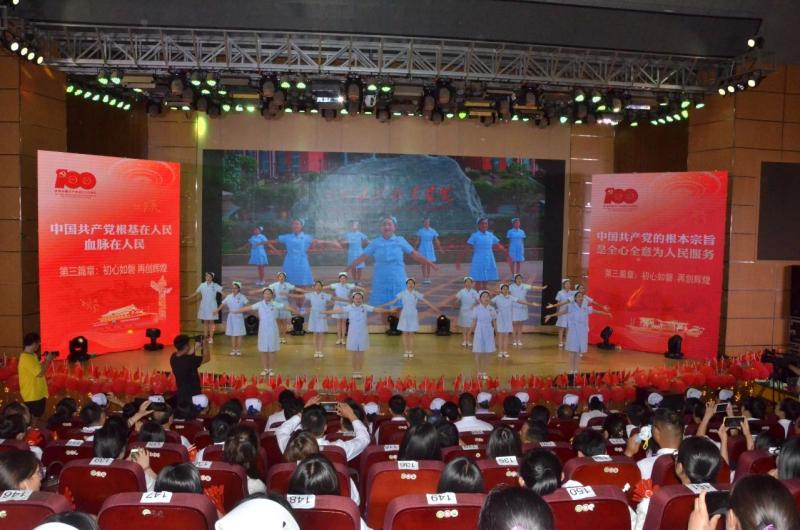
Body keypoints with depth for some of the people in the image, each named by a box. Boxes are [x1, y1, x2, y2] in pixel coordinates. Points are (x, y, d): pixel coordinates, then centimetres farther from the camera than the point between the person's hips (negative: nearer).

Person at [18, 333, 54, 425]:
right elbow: (40, 373, -25)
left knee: (37, 417, 17)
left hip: (38, 394, 9)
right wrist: (48, 360, -15)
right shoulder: (26, 358, -22)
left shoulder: (32, 355, 9)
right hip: (32, 395, -9)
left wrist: (46, 360, 5)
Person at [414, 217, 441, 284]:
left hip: (430, 248, 1)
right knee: (424, 264, -3)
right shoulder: (420, 231, 0)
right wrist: (416, 248, 2)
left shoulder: (432, 231, 3)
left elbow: (436, 241, 6)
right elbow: (418, 241, 4)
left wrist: (439, 248, 2)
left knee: (429, 264, 3)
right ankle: (424, 278, 1)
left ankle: (428, 278, 11)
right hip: (422, 248, -1)